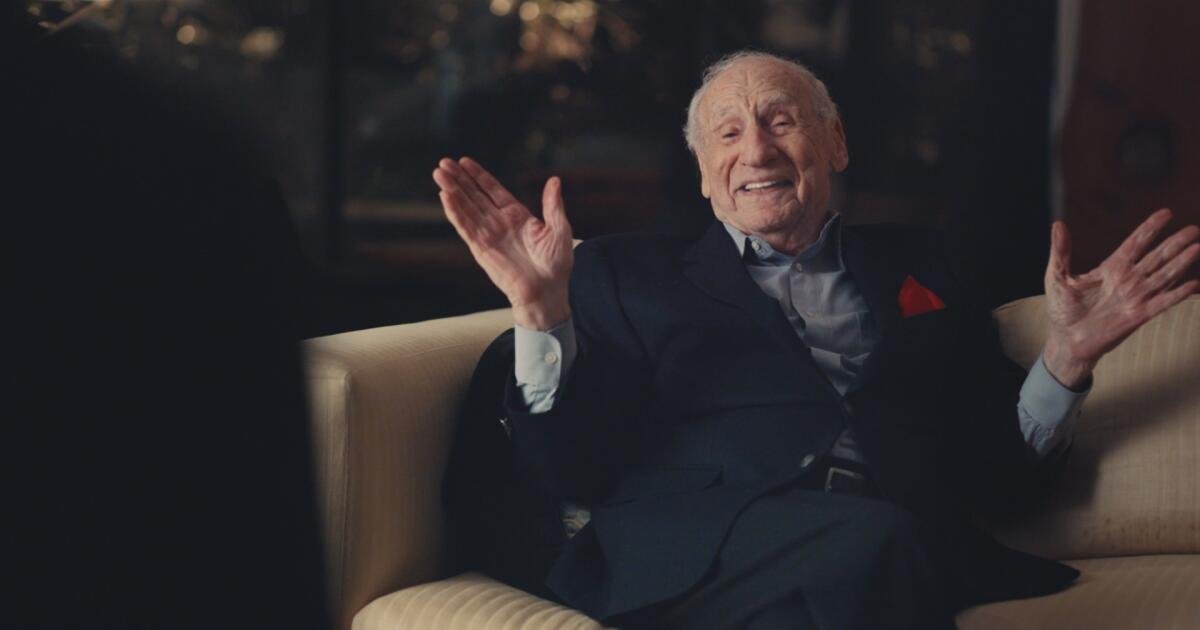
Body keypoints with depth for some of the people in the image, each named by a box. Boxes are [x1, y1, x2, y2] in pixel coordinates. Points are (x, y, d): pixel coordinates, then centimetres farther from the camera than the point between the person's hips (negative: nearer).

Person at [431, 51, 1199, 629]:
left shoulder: (913, 265, 28)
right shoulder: (630, 274, 22)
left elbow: (1002, 475, 23)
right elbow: (568, 468, 10)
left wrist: (1066, 356, 6)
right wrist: (541, 309, -3)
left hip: (916, 558, 2)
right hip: (700, 558, -1)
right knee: (876, 538, -35)